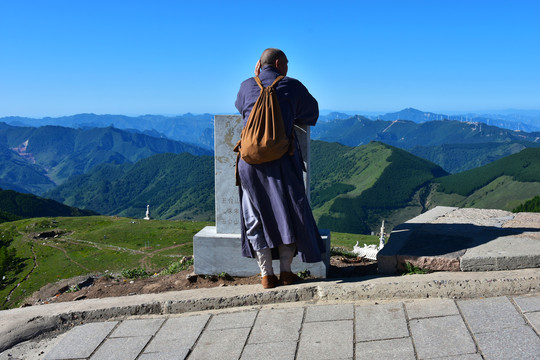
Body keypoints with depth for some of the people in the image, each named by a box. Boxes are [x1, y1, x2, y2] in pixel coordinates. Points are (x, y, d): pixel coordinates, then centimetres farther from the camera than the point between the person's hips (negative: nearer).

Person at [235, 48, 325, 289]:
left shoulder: (247, 86, 8)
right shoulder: (292, 86, 2)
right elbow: (311, 114, 14)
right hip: (282, 160, -2)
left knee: (257, 216, 10)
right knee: (288, 212, 11)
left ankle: (267, 275, 10)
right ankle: (285, 271, 13)